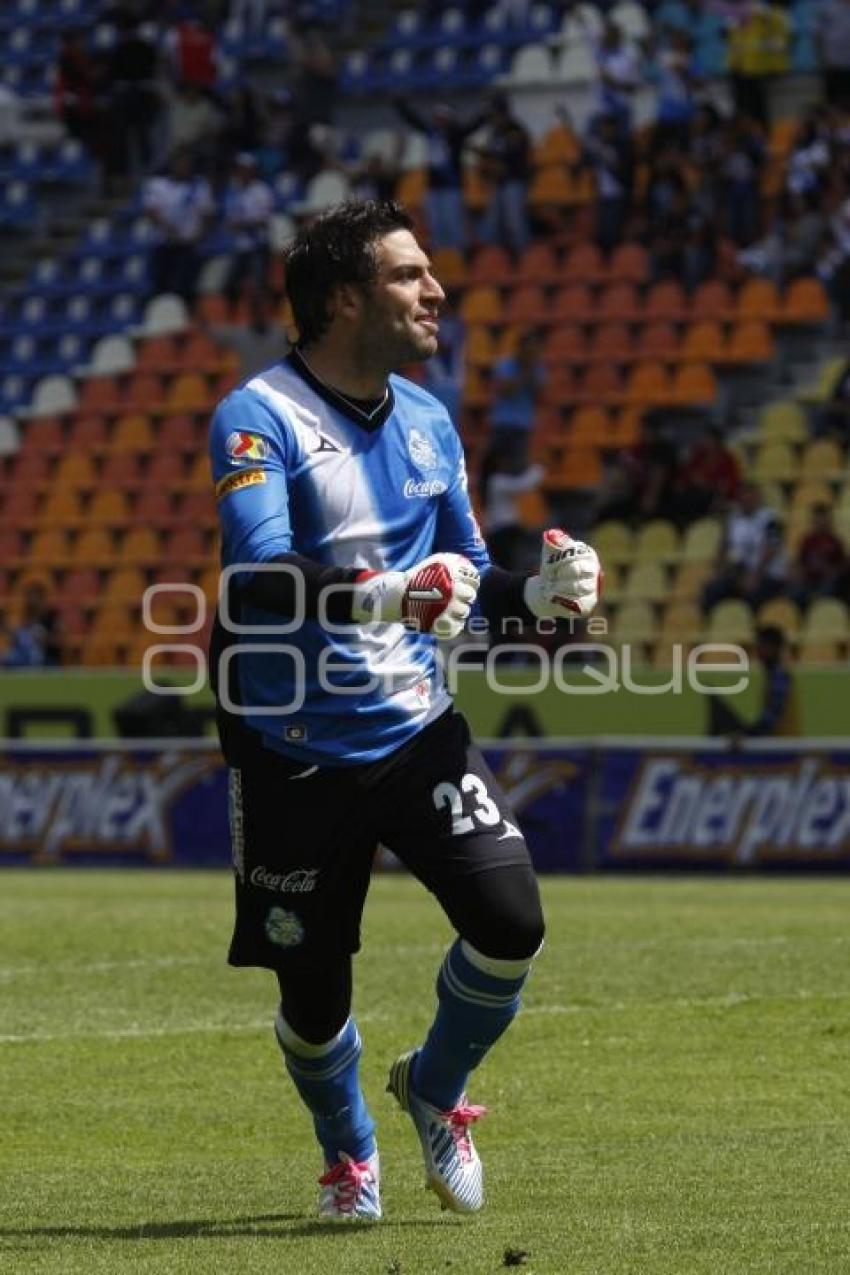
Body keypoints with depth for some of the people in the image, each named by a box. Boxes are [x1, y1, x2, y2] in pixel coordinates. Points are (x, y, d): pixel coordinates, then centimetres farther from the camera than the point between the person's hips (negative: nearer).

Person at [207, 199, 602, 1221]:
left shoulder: (428, 421, 8)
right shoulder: (258, 419, -14)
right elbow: (258, 574, -30)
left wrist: (535, 594, -3)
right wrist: (388, 593, -44)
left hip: (416, 733, 5)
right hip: (295, 757, -5)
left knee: (511, 924, -14)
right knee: (313, 998, 3)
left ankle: (434, 1089, 16)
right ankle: (348, 1153, 36)